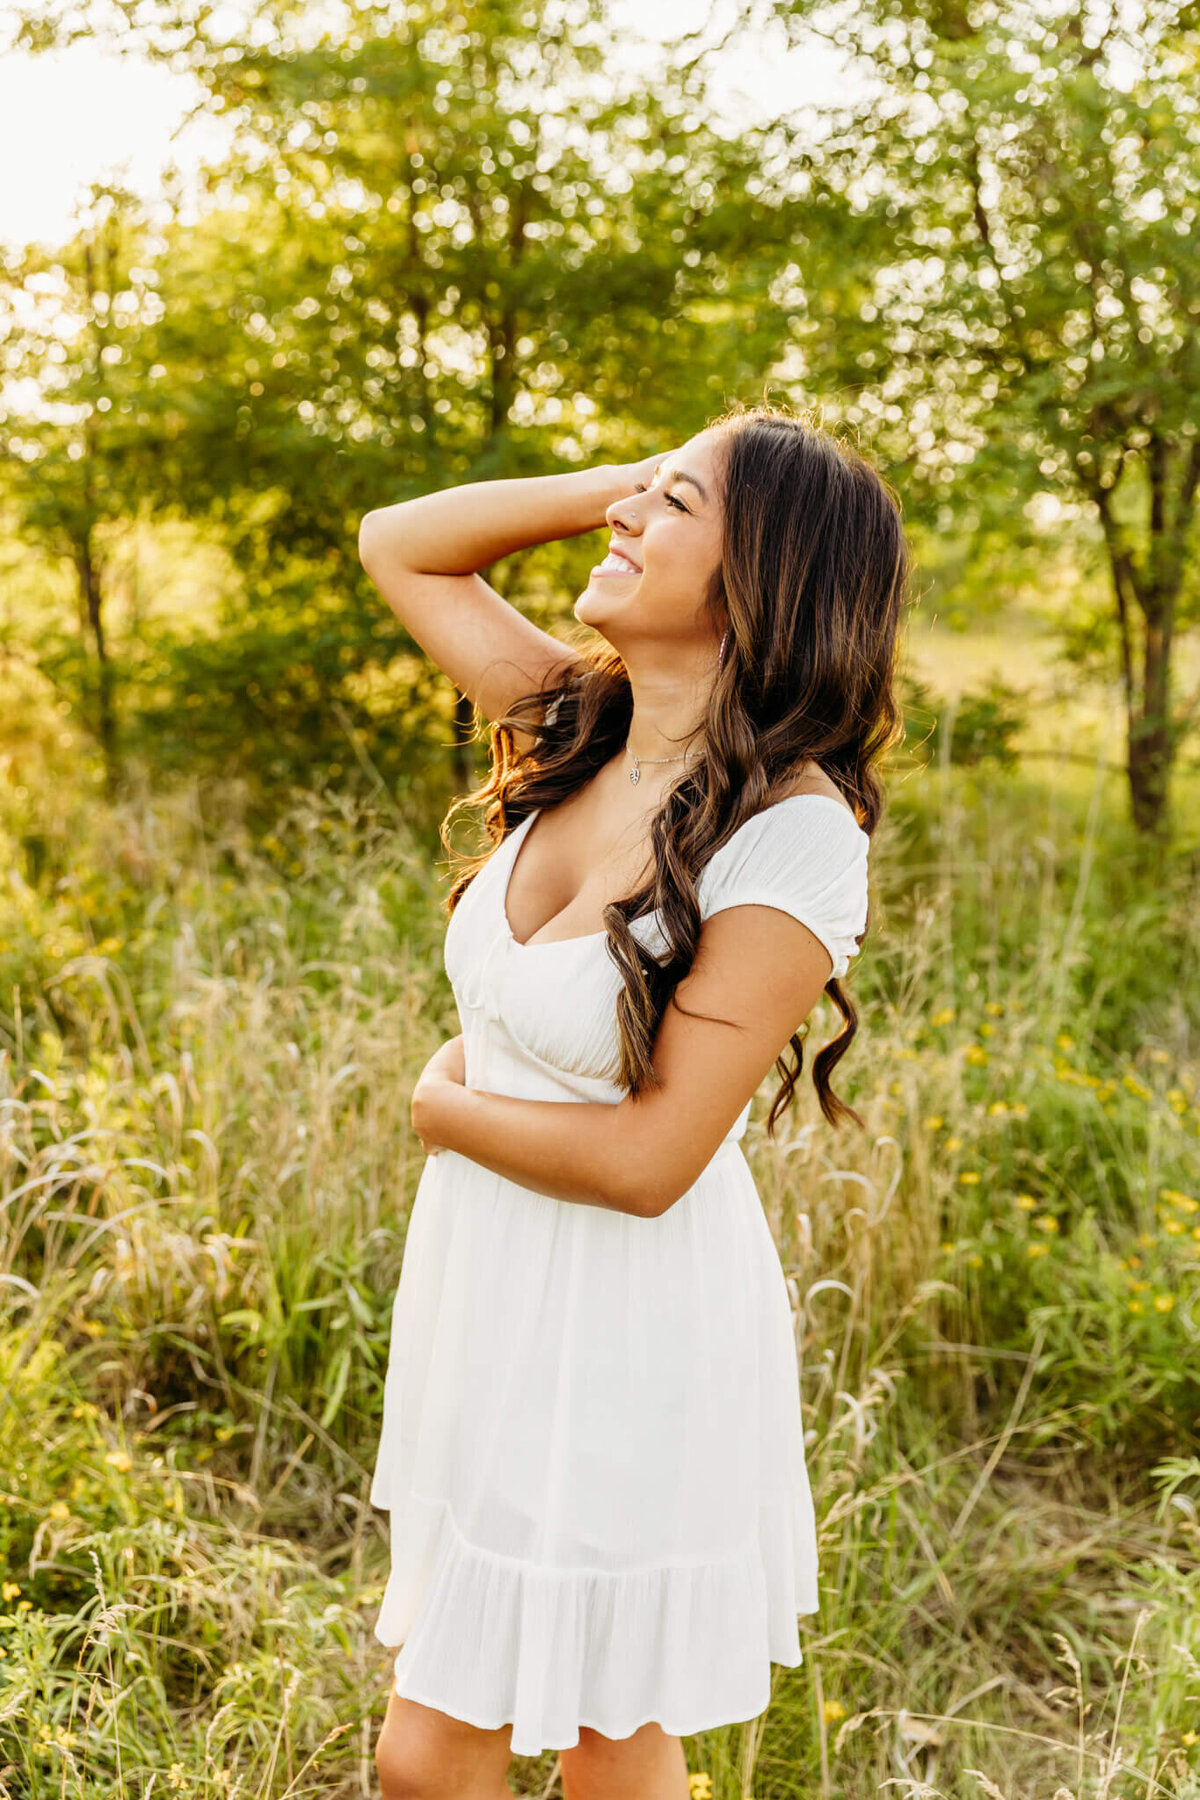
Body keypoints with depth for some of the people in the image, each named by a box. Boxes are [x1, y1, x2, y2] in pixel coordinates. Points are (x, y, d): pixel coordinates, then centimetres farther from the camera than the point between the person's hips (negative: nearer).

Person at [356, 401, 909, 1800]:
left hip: (629, 1331, -6)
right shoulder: (585, 728, -1)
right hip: (490, 1300, 7)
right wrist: (642, 475, -1)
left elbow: (648, 1158, -23)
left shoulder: (795, 831, -22)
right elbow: (396, 544, 10)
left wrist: (445, 1109, -5)